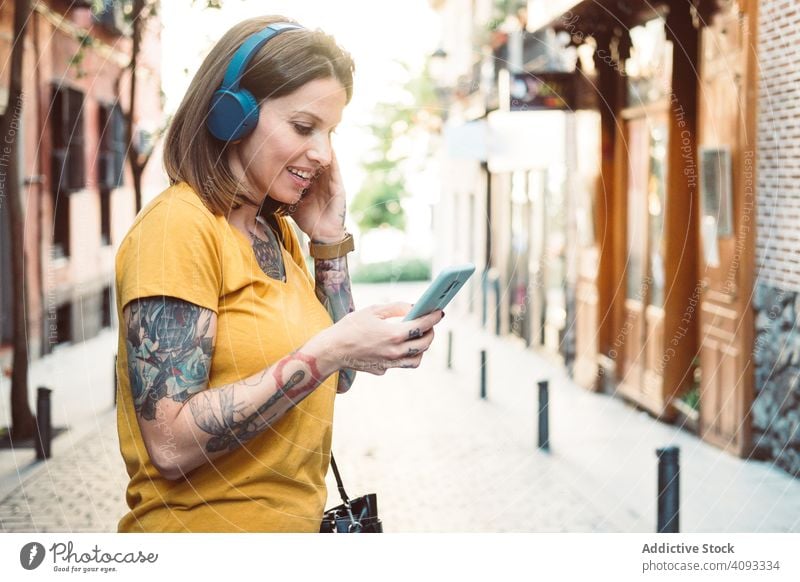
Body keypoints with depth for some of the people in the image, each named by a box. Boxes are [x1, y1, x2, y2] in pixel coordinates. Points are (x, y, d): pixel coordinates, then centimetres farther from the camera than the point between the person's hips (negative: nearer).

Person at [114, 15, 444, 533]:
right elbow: (170, 443, -25)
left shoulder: (277, 229, 6)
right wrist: (328, 351, -27)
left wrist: (329, 238, 2)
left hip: (296, 520, 8)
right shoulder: (179, 225, -18)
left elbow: (336, 380, 9)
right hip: (201, 523, -8)